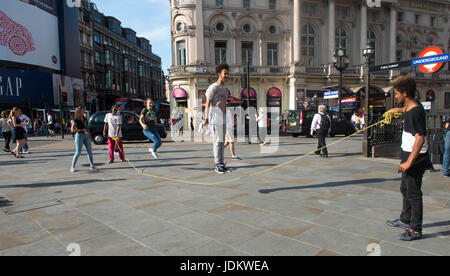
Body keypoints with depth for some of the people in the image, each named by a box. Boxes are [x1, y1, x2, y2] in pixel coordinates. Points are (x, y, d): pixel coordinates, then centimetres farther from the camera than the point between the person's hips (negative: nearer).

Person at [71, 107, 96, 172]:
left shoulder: (84, 118, 14)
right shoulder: (76, 120, -7)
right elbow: (72, 129, -12)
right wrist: (81, 130, -15)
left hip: (86, 135, 6)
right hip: (79, 135, -6)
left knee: (90, 151, 3)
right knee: (78, 152, -4)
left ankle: (92, 166, 9)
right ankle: (73, 167, 9)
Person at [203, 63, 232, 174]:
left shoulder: (225, 89, 20)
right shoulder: (213, 87, -6)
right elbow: (208, 103, -13)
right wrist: (206, 118, -21)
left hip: (223, 117, 9)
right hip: (216, 116, -8)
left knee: (221, 141, 8)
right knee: (218, 141, -9)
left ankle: (221, 164, 13)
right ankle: (218, 165, -3)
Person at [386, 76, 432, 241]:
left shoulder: (416, 112, -22)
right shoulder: (410, 108, 7)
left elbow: (420, 138, -29)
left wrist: (409, 161, -32)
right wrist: (397, 110, 50)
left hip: (415, 158, -10)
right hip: (408, 155, 10)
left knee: (413, 193, -1)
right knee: (405, 190, 21)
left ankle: (416, 229, 12)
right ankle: (405, 220, 37)